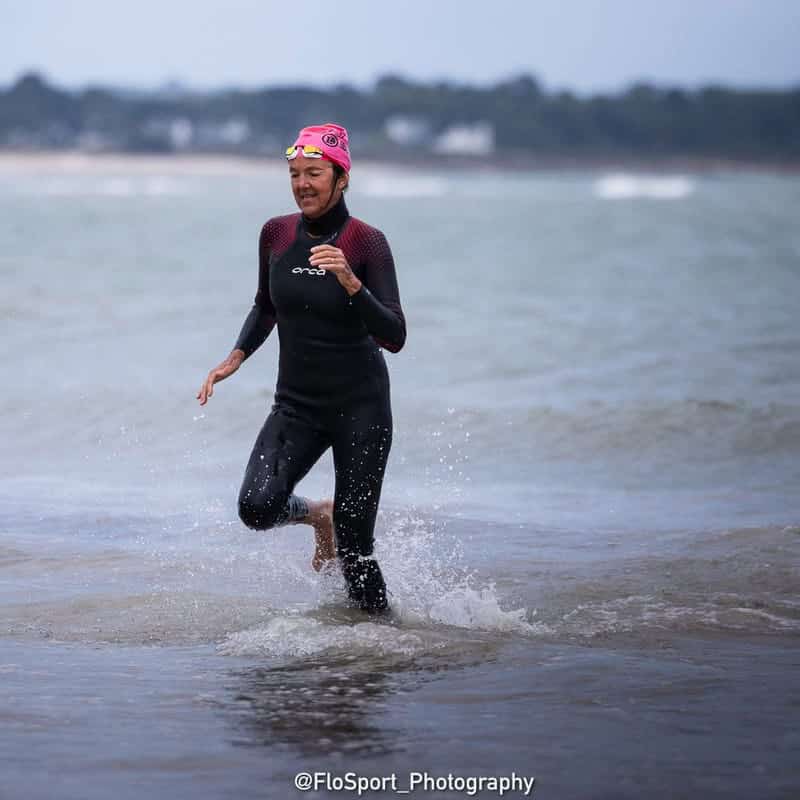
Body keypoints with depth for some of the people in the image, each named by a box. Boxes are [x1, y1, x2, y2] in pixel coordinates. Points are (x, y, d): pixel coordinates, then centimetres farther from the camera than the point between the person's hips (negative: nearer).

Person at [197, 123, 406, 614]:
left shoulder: (367, 242, -12)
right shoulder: (276, 233, 1)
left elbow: (394, 338, -19)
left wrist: (350, 282, -31)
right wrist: (235, 359, 5)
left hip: (360, 405, -4)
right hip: (296, 404, 4)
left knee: (353, 548, -5)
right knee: (257, 506, -20)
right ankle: (318, 515, 14)